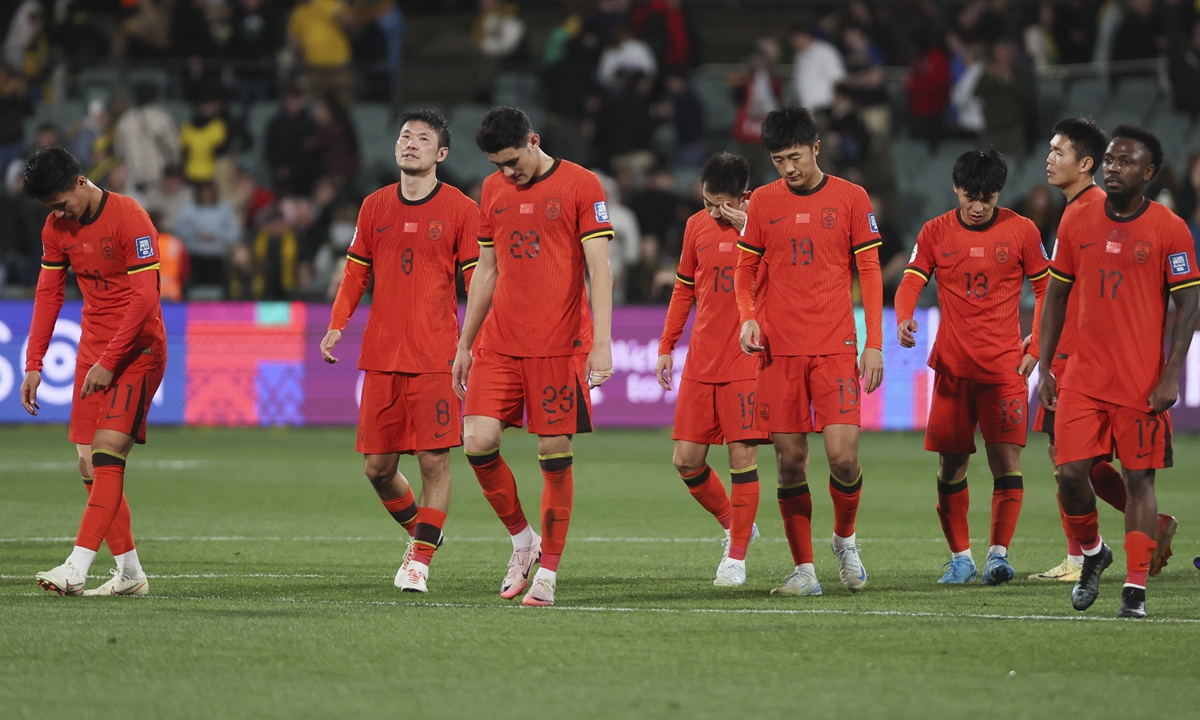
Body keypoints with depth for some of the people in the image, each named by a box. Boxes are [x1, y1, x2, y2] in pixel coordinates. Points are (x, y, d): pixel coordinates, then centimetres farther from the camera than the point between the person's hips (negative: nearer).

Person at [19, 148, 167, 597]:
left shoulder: (129, 218, -16)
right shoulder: (56, 229, 6)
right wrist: (34, 364, 3)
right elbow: (48, 295, 12)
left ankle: (77, 568, -25)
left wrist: (108, 362, -21)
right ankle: (129, 573, 9)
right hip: (93, 350, 7)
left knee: (107, 453, -18)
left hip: (137, 349, -7)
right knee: (89, 464, 2)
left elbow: (144, 298, -20)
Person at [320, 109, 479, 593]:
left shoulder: (460, 209, 0)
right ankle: (420, 532, 28)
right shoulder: (375, 207, 11)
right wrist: (337, 325, 1)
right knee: (378, 467, 5)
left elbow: (477, 280, 0)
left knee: (434, 462, -7)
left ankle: (420, 561, 1)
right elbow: (356, 272, 15)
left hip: (435, 359, -4)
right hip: (381, 355, 4)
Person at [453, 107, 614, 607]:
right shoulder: (493, 190, 12)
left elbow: (599, 268, -7)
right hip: (499, 342, 5)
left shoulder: (580, 185, -4)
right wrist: (464, 344, 18)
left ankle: (548, 571, 7)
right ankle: (522, 539, 13)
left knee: (555, 455, -2)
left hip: (559, 345, -4)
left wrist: (602, 342, -15)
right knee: (478, 442, -8)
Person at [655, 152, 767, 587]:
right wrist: (666, 347, 17)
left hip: (746, 362, -5)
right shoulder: (697, 226, 9)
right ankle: (734, 525, 24)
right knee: (686, 460, 2)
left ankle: (737, 557, 3)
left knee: (742, 456, -7)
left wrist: (747, 230, -21)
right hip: (700, 364, 5)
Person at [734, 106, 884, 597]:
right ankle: (803, 570, 9)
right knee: (790, 461, 0)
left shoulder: (851, 198, 3)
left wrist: (874, 344, -2)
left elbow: (869, 274, 4)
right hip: (779, 351, 2)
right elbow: (745, 270, 14)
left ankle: (845, 539, 16)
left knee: (843, 455, -12)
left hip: (835, 349, -2)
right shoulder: (763, 202, 8)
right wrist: (748, 316, -5)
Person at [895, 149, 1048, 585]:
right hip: (952, 367, 2)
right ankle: (960, 556, 14)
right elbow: (911, 282, -1)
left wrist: (1036, 349, 1)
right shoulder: (936, 233, 4)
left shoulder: (1020, 231, 1)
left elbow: (1046, 289, 8)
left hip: (1005, 366, -2)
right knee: (951, 464, 4)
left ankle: (998, 553, -10)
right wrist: (904, 319, -23)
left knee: (1006, 460, -11)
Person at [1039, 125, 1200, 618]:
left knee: (1138, 479, -1)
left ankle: (1136, 588, 3)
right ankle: (1092, 553, 21)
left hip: (1143, 382, -3)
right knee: (1070, 472, -5)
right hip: (1083, 376, 3)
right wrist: (1044, 366, 8)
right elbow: (1056, 296, 14)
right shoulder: (1077, 225, 7)